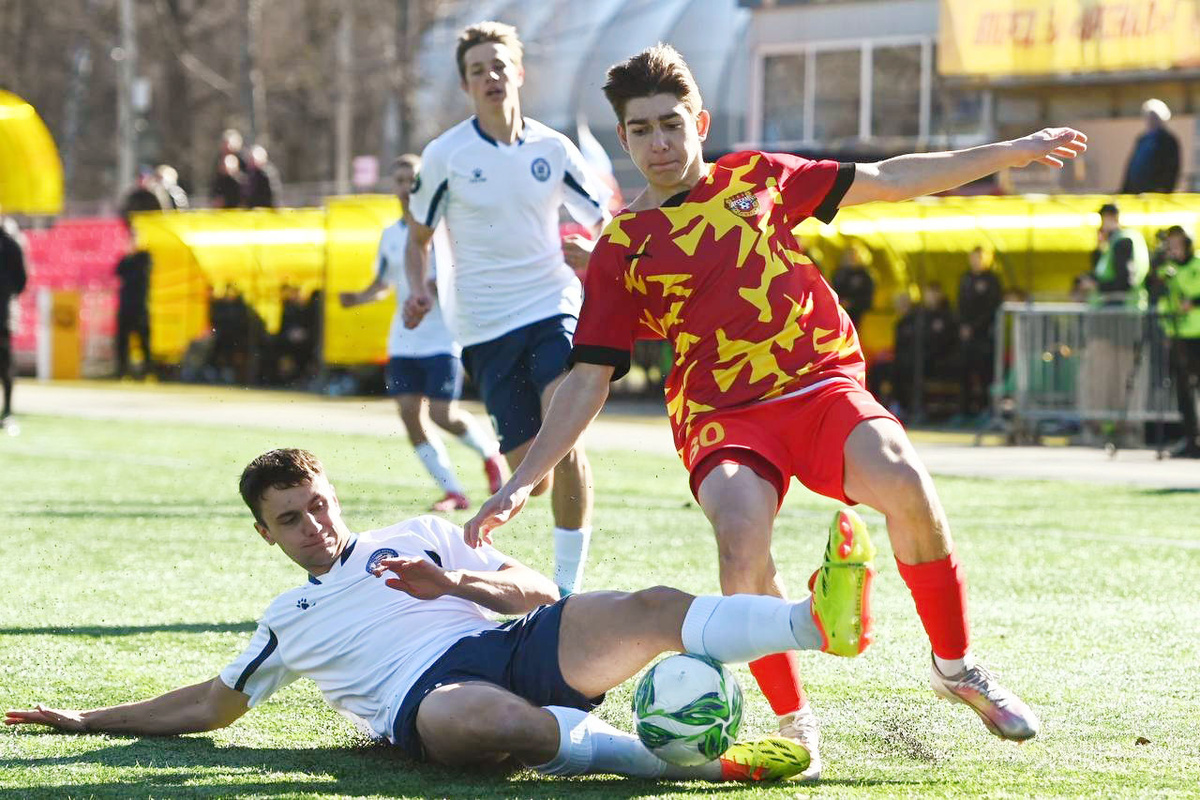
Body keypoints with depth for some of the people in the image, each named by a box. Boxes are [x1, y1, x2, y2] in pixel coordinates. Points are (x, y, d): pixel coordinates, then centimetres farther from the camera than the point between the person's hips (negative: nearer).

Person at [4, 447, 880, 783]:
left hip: (515, 645, 2)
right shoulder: (288, 621, 33)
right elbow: (213, 702, 37)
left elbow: (537, 593, 23)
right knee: (486, 721, -44)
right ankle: (700, 760, -56)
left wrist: (453, 582, 4)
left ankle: (819, 620, -52)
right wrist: (88, 721, 34)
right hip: (425, 696, -2)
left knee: (654, 610, -28)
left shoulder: (417, 538, 30)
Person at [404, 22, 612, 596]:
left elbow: (606, 226, 12)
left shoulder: (553, 149, 4)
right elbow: (418, 237, 13)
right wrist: (418, 290, -5)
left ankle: (569, 586, -15)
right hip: (485, 327, -1)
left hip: (553, 307, 1)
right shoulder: (445, 155, 0)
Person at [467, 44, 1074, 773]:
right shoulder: (623, 249, 7)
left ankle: (958, 667, -7)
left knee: (904, 484, -29)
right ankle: (793, 720, -12)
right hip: (721, 417, -1)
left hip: (823, 383, 1)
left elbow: (889, 181, 20)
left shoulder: (755, 178, 13)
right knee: (742, 535, -33)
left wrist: (1013, 152, 19)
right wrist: (521, 484, -1)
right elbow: (587, 382, 8)